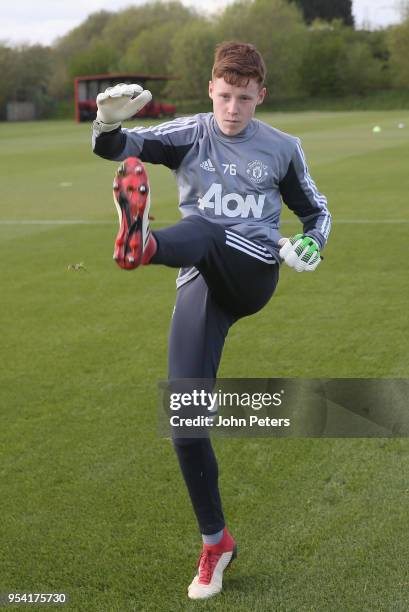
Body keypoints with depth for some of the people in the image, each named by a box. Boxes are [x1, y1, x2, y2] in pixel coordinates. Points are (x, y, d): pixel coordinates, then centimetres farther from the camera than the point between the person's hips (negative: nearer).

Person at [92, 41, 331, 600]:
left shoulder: (282, 149, 9)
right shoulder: (189, 135, 6)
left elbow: (315, 210, 21)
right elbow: (114, 149, -8)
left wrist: (309, 245, -3)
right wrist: (109, 123, -33)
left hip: (255, 273, -1)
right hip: (201, 284, 1)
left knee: (203, 229, -34)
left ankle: (142, 244, -71)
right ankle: (216, 542, 7)